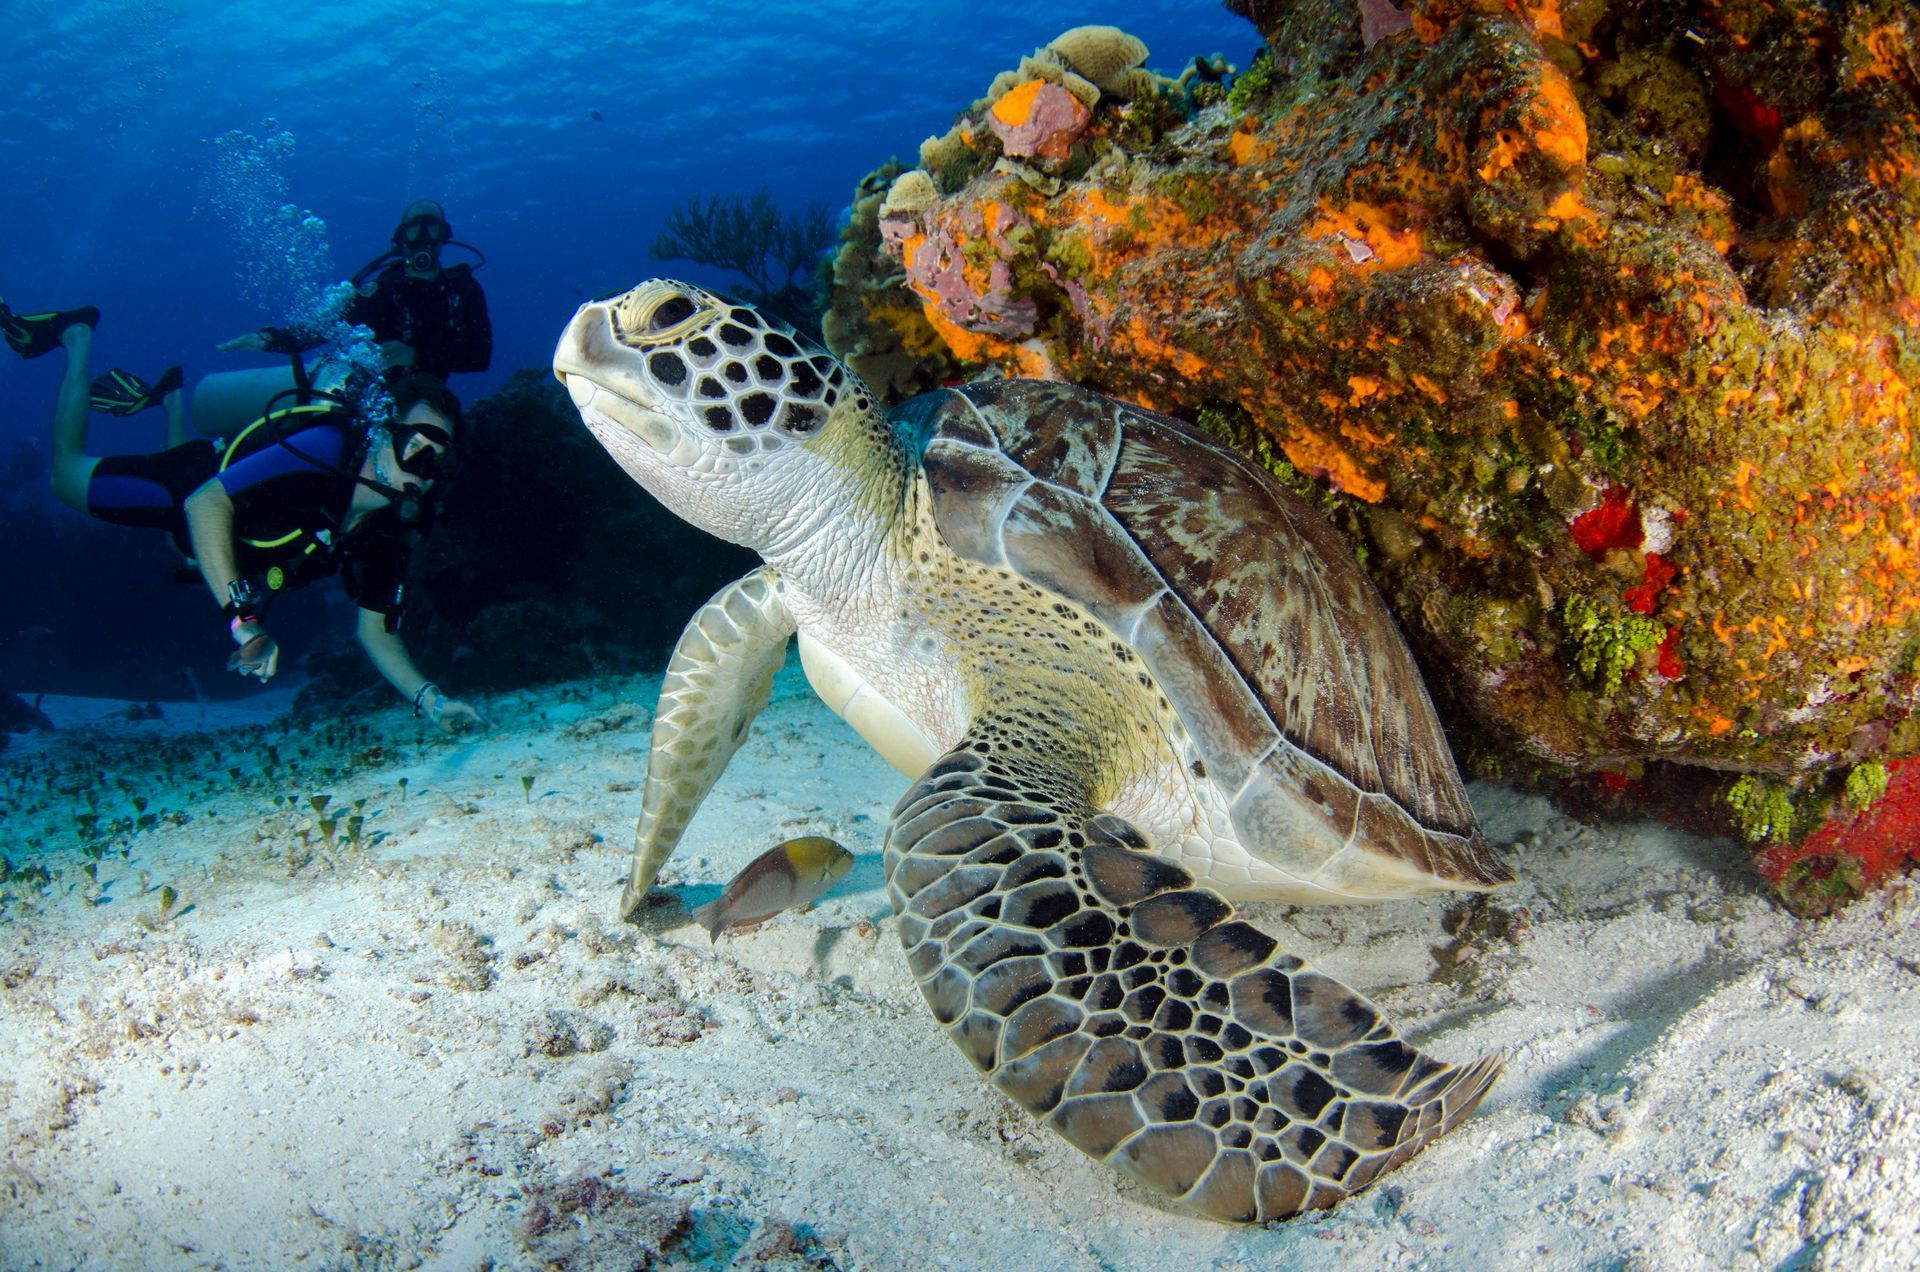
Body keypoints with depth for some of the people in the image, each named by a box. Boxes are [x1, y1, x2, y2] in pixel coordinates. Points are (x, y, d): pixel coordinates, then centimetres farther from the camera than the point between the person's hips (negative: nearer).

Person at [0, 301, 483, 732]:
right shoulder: (325, 448, -44)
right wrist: (243, 618, -51)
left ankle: (172, 397, 51)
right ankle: (77, 336, 31)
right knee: (66, 474, 18)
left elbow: (376, 629, -19)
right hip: (192, 487, -5)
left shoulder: (391, 527, -25)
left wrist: (429, 698, -35)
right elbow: (206, 504, -44)